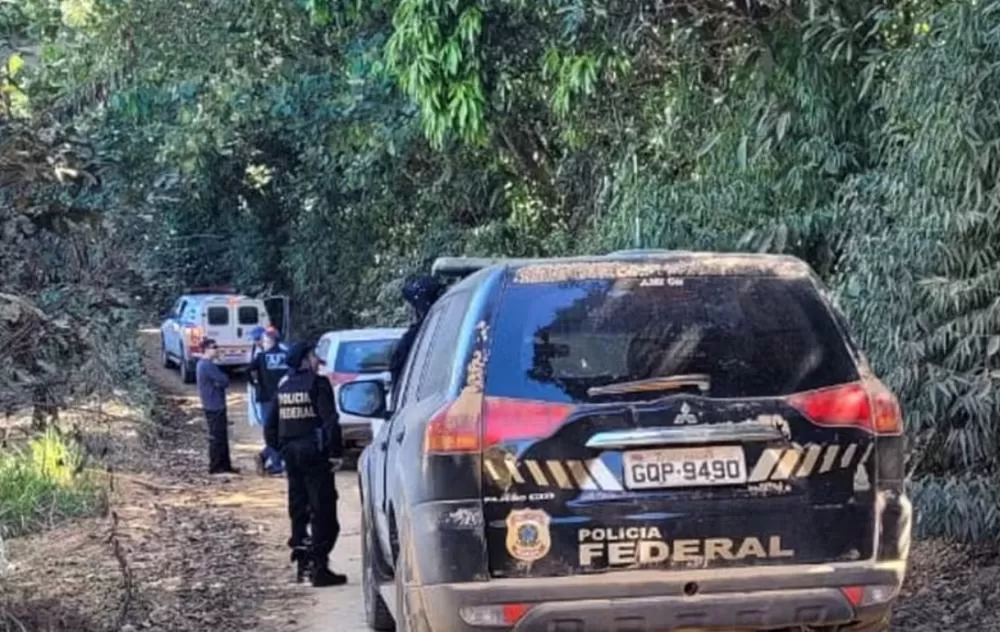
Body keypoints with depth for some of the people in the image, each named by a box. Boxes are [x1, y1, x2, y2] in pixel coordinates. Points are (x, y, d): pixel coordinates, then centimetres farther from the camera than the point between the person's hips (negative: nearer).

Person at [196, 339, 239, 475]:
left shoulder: (202, 364, 15)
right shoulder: (208, 366, -19)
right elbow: (224, 381, -19)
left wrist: (220, 382, 0)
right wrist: (224, 380, 1)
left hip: (213, 406, 11)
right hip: (215, 406, -11)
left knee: (222, 436, 15)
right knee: (217, 437, -4)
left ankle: (225, 465, 20)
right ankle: (215, 467, 1)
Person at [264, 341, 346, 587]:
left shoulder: (283, 387, 11)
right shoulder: (317, 384, -10)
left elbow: (270, 425, 15)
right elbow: (331, 421, -17)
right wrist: (335, 452, -11)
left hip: (291, 453, 7)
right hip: (314, 454, -7)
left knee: (297, 506, 18)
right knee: (323, 510, -3)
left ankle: (299, 544, 24)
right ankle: (319, 567, -5)